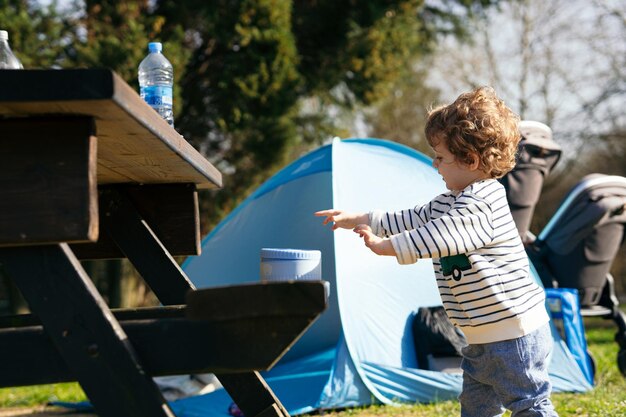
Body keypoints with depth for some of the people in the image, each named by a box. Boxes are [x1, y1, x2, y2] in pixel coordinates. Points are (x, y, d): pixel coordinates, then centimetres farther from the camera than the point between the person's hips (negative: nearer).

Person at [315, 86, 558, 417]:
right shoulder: (449, 201, 14)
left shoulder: (480, 203, -19)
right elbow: (414, 220, 23)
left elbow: (438, 237, -27)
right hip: (482, 339, 11)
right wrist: (358, 220, 23)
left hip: (515, 331, -11)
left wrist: (385, 246, -20)